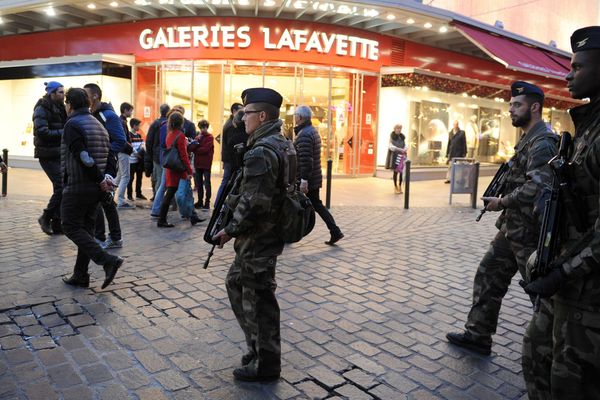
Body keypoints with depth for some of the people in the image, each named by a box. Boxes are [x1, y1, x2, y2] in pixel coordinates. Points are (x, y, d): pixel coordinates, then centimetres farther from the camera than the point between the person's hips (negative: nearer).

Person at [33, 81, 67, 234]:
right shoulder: (42, 109, -9)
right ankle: (46, 217, 4)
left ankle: (57, 223, 13)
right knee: (62, 186, -13)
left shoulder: (60, 108, 14)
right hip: (47, 154, -7)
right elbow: (42, 132, -19)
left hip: (59, 153, 8)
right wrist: (63, 133, -18)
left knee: (60, 187, 6)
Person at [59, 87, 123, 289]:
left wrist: (100, 179, -14)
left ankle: (108, 260, -12)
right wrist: (107, 177, -1)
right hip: (95, 189, 8)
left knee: (71, 227, 1)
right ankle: (80, 276, 17)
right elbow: (109, 155, 11)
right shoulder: (98, 124, 15)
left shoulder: (72, 125, -12)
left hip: (77, 187, -8)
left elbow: (83, 157, -22)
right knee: (86, 229, 12)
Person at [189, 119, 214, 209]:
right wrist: (197, 141, -13)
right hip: (198, 164, 6)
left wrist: (195, 150, -4)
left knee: (207, 184, 0)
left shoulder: (210, 137, -3)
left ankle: (207, 202, 4)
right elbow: (190, 148, 1)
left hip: (206, 164, -6)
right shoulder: (197, 137, 13)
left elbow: (205, 149, -15)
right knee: (199, 184, 11)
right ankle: (200, 201, 19)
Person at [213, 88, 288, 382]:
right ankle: (258, 346, 33)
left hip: (259, 238, -10)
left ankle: (266, 364, 20)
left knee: (258, 298, 3)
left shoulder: (260, 151, -20)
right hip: (267, 233, 10)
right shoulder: (281, 143, 11)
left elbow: (253, 202, -27)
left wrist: (230, 229, -13)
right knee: (236, 283, 21)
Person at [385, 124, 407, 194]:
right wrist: (400, 149, -19)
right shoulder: (392, 136, -2)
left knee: (401, 171, 2)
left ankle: (400, 187, 13)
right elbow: (391, 146, -10)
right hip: (395, 155, -4)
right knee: (395, 172, -2)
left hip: (402, 155, 4)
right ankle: (395, 187, 8)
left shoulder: (402, 136, 12)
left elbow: (405, 145, 13)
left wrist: (405, 149, -10)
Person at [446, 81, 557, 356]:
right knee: (488, 277, 12)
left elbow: (536, 187, -29)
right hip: (512, 228, 10)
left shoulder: (542, 142, -17)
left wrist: (501, 202, -17)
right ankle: (478, 336, 23)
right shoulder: (528, 139, 14)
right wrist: (503, 200, 9)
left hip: (529, 233, -10)